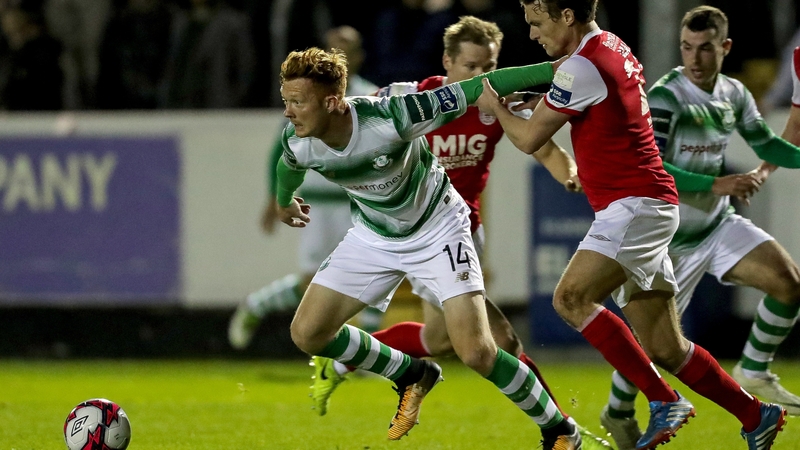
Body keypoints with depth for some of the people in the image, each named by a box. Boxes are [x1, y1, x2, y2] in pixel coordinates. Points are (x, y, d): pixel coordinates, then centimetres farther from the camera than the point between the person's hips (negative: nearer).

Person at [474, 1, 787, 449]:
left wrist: (497, 108, 12)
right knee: (664, 349, 8)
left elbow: (530, 139, -7)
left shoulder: (582, 67, -13)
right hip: (644, 206, 10)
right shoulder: (611, 48, 16)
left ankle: (664, 402, -22)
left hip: (635, 206, -10)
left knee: (571, 298, -23)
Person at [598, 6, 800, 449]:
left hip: (719, 223, 6)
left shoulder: (734, 94, 0)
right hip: (670, 235, -6)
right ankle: (618, 413, 23)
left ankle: (753, 372, 9)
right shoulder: (664, 98, -22)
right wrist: (717, 184, -36)